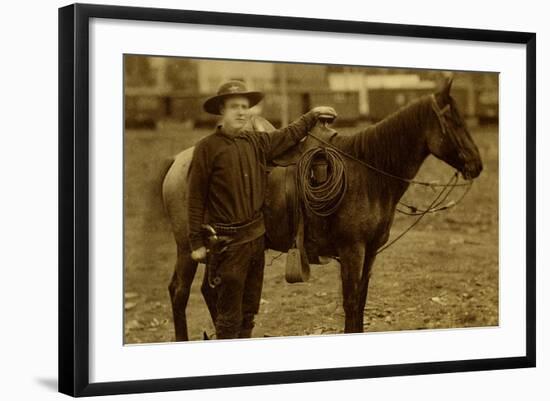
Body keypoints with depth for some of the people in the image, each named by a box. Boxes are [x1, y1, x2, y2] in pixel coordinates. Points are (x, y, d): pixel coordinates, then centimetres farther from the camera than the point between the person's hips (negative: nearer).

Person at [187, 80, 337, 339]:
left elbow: (288, 135, 25)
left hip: (256, 234, 6)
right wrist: (197, 242, -10)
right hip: (227, 239, -6)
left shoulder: (257, 142, 5)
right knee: (229, 315, -2)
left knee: (249, 309, 16)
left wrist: (312, 115, 29)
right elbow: (196, 198, -10)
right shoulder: (207, 148, -11)